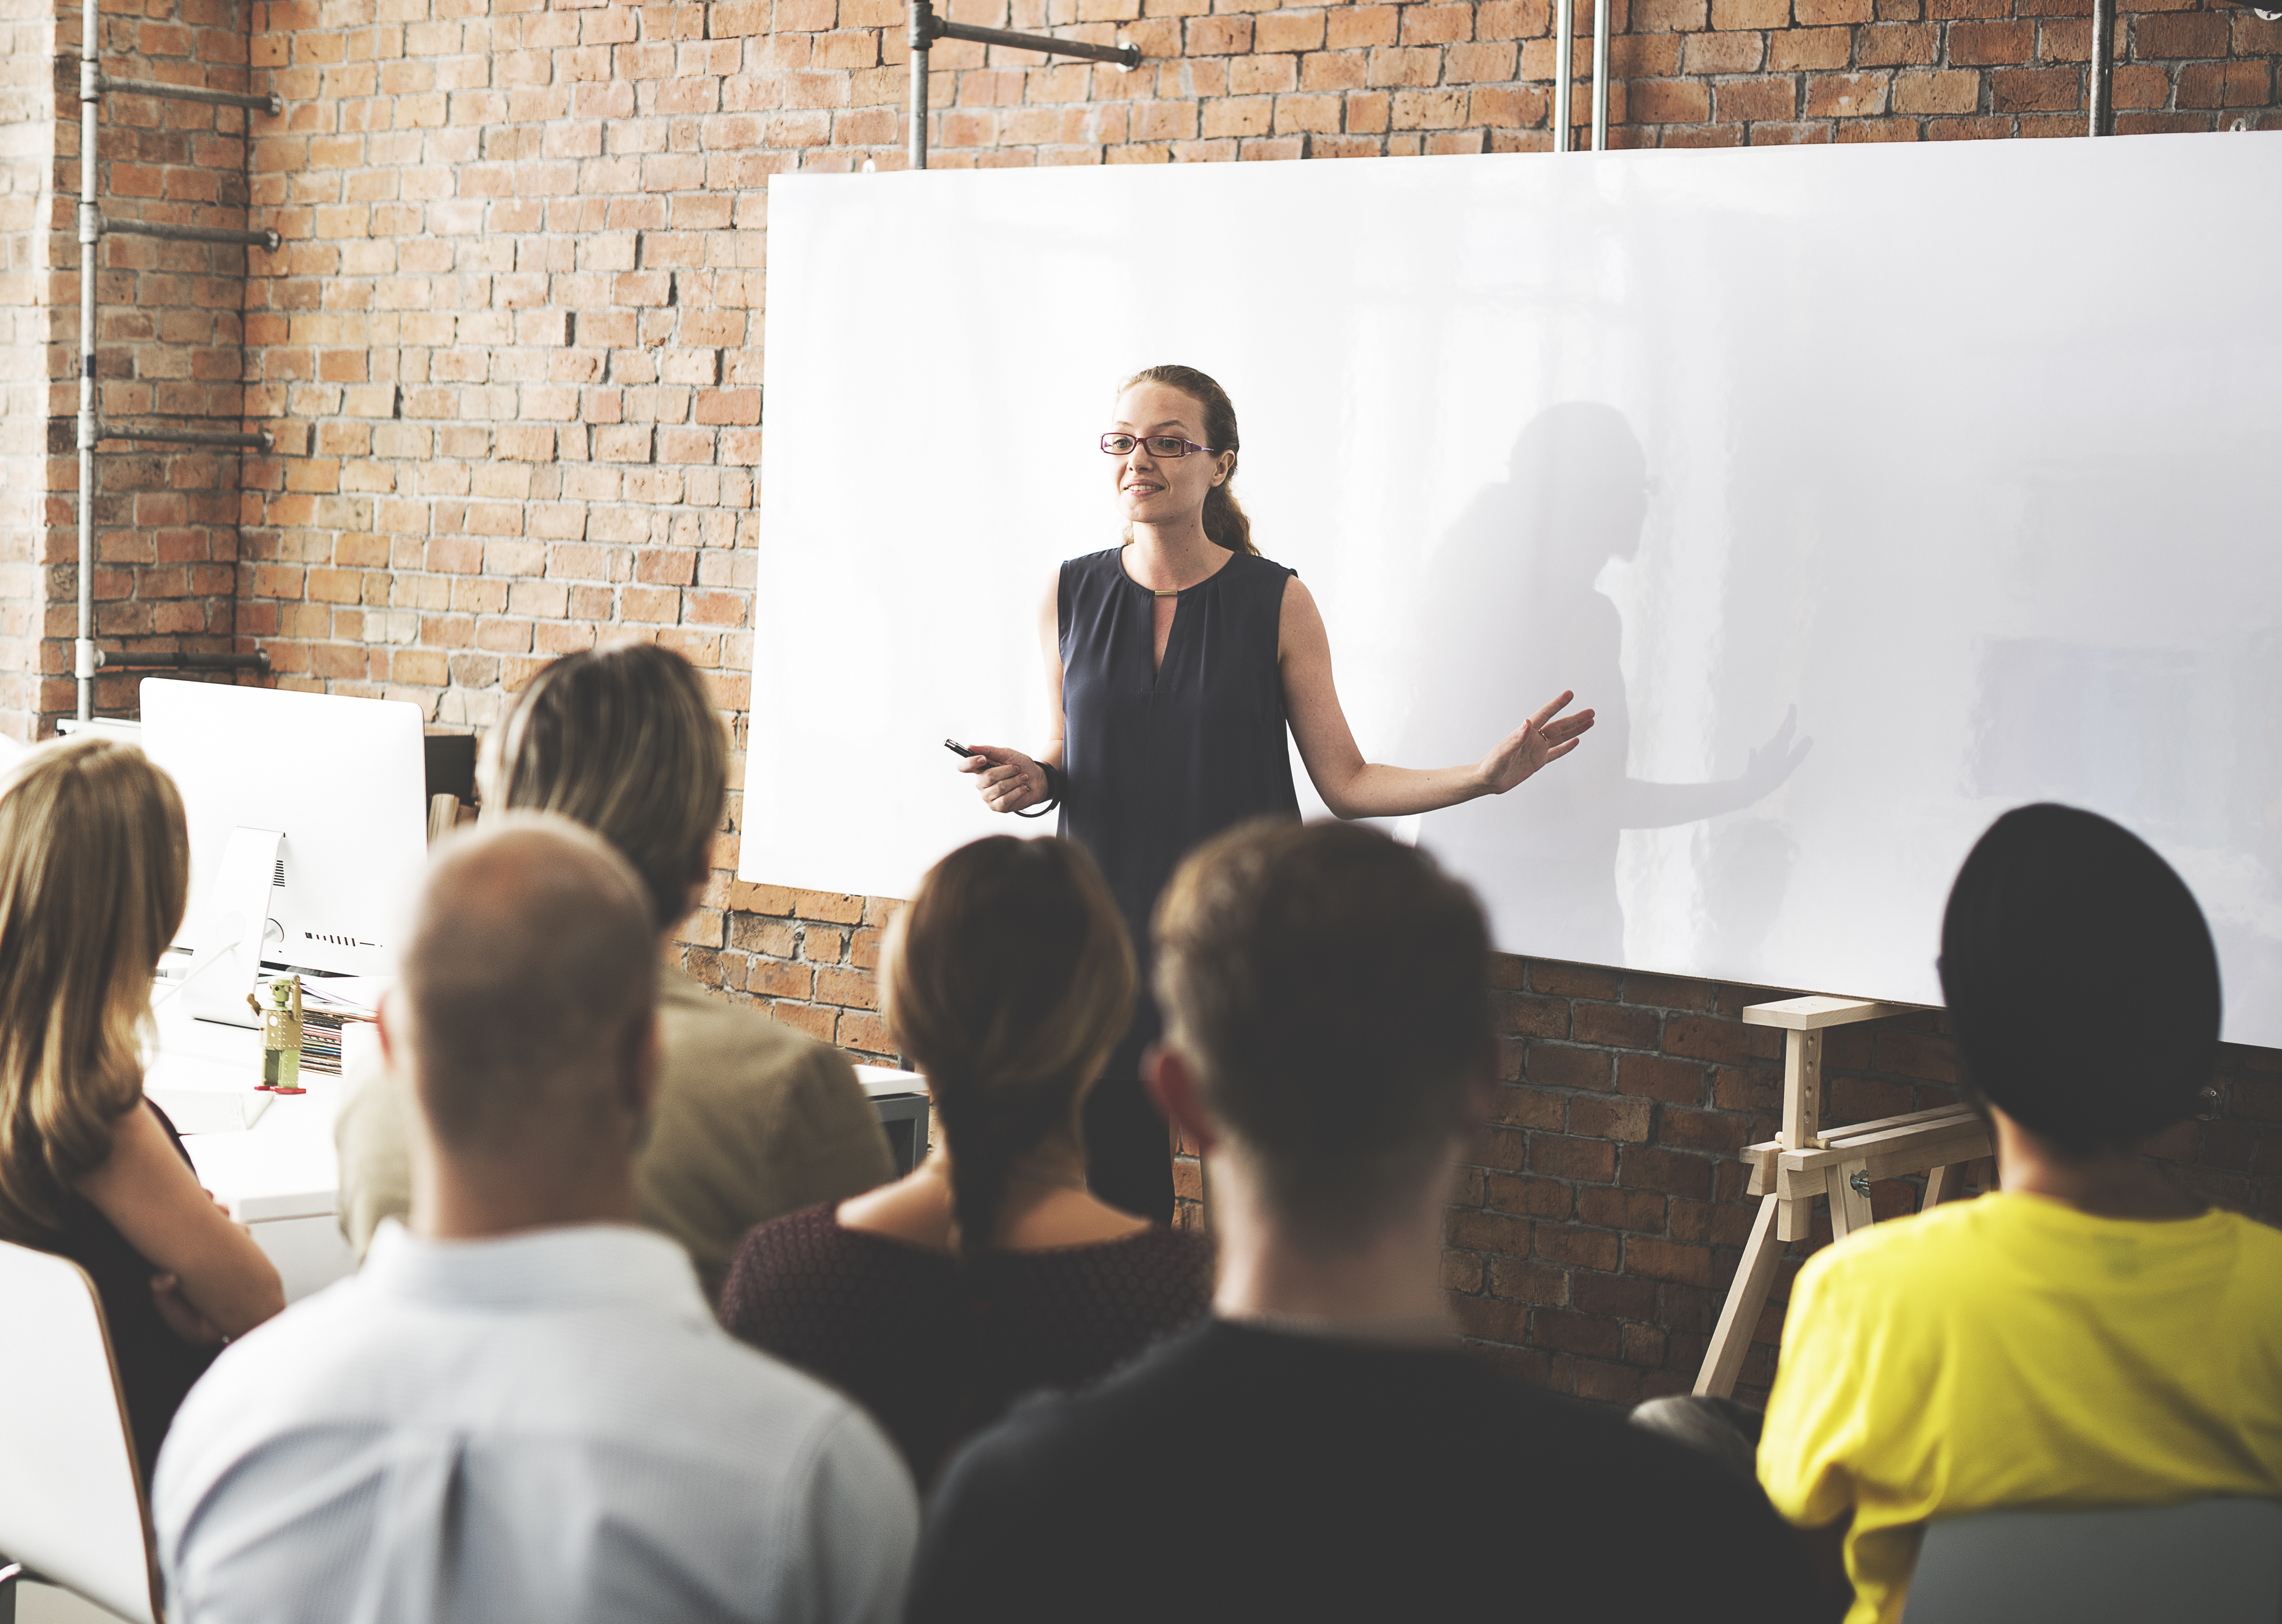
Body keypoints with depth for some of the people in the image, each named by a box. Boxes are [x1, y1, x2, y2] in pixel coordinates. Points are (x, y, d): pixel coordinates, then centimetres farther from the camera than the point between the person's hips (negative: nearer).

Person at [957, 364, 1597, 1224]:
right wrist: (1030, 780, -7)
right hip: (1107, 933, 2)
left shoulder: (1276, 602, -2)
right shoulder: (1071, 595, 4)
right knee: (1113, 1201, 3)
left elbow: (1347, 781, 0)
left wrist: (1483, 774, -12)